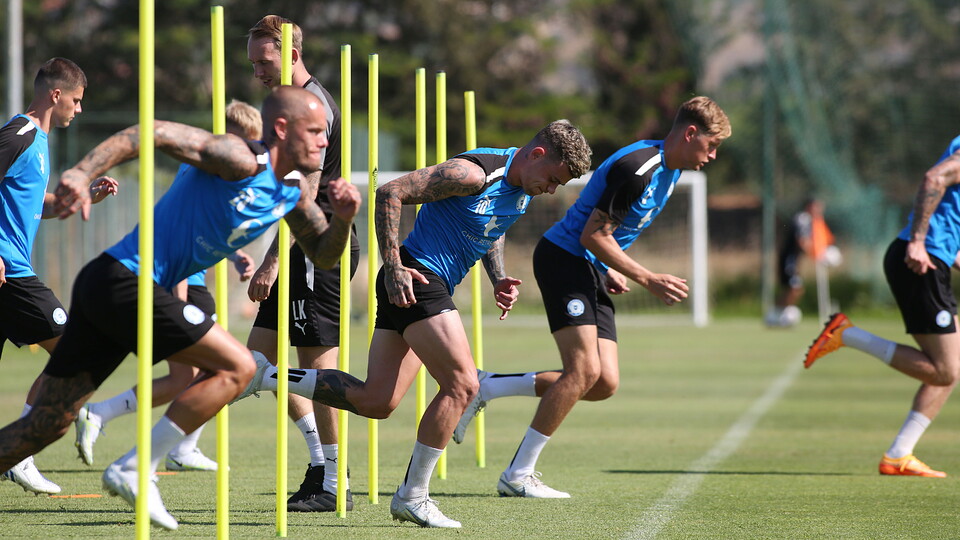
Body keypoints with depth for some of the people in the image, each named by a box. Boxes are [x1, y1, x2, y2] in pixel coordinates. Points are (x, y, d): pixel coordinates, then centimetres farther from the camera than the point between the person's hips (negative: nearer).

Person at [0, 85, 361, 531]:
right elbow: (150, 134, -19)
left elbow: (324, 255, 26)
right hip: (125, 281, -9)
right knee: (236, 367, -8)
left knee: (46, 426, 7)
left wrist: (342, 218, 4)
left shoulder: (290, 197, 16)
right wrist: (82, 173, -31)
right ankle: (133, 471, -7)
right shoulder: (240, 160, -12)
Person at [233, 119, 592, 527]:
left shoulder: (523, 190, 9)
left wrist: (499, 281, 12)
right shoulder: (473, 174, -19)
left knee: (376, 402, 5)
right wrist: (393, 267, -22)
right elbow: (390, 193, -19)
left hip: (433, 290, 9)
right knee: (461, 384, -12)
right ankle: (413, 496, -4)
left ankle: (268, 376, 13)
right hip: (414, 279, -9)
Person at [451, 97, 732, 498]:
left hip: (592, 270, 9)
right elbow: (592, 236, -20)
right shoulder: (638, 168, -21)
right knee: (584, 370, -18)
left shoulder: (668, 170, 11)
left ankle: (486, 387, 9)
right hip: (564, 259, -9)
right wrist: (648, 280, -17)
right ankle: (518, 476, -9)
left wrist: (609, 270, 12)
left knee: (605, 383, -2)